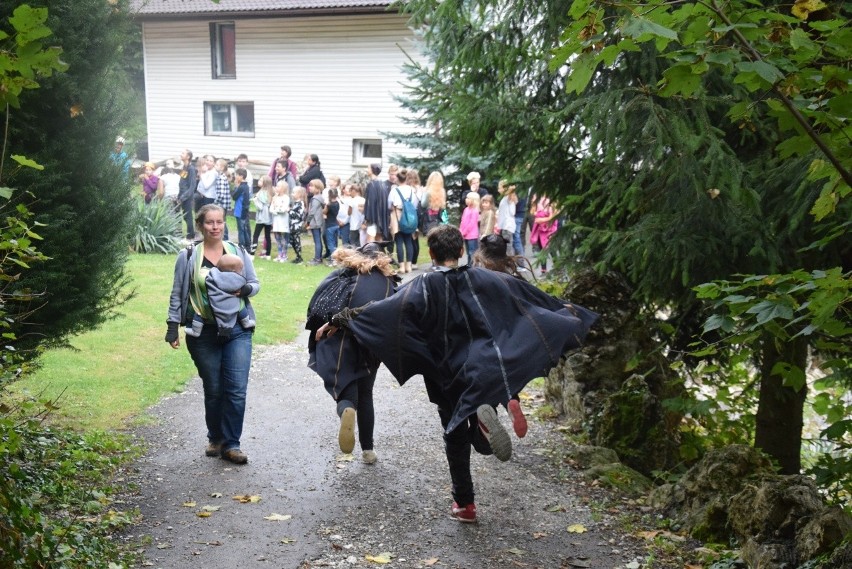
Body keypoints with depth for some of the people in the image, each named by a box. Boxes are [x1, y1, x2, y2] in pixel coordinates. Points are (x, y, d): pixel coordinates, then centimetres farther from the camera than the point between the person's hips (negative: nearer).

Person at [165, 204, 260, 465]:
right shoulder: (188, 257, 2)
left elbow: (255, 283, 12)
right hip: (203, 333, -1)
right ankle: (215, 439, 27)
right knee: (213, 390, 7)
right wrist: (173, 327, 1)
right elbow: (177, 294, 7)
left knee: (237, 389, -6)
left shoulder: (238, 252, 6)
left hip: (237, 329, 1)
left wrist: (245, 289, -10)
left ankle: (231, 444, 6)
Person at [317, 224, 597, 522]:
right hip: (485, 372, 1)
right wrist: (567, 311, 19)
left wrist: (339, 319, -14)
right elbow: (530, 297, 6)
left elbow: (384, 309, -19)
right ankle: (484, 419, -23)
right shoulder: (485, 279, -2)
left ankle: (464, 503, 16)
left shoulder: (424, 286, -10)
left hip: (448, 377, -1)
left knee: (456, 437, 16)